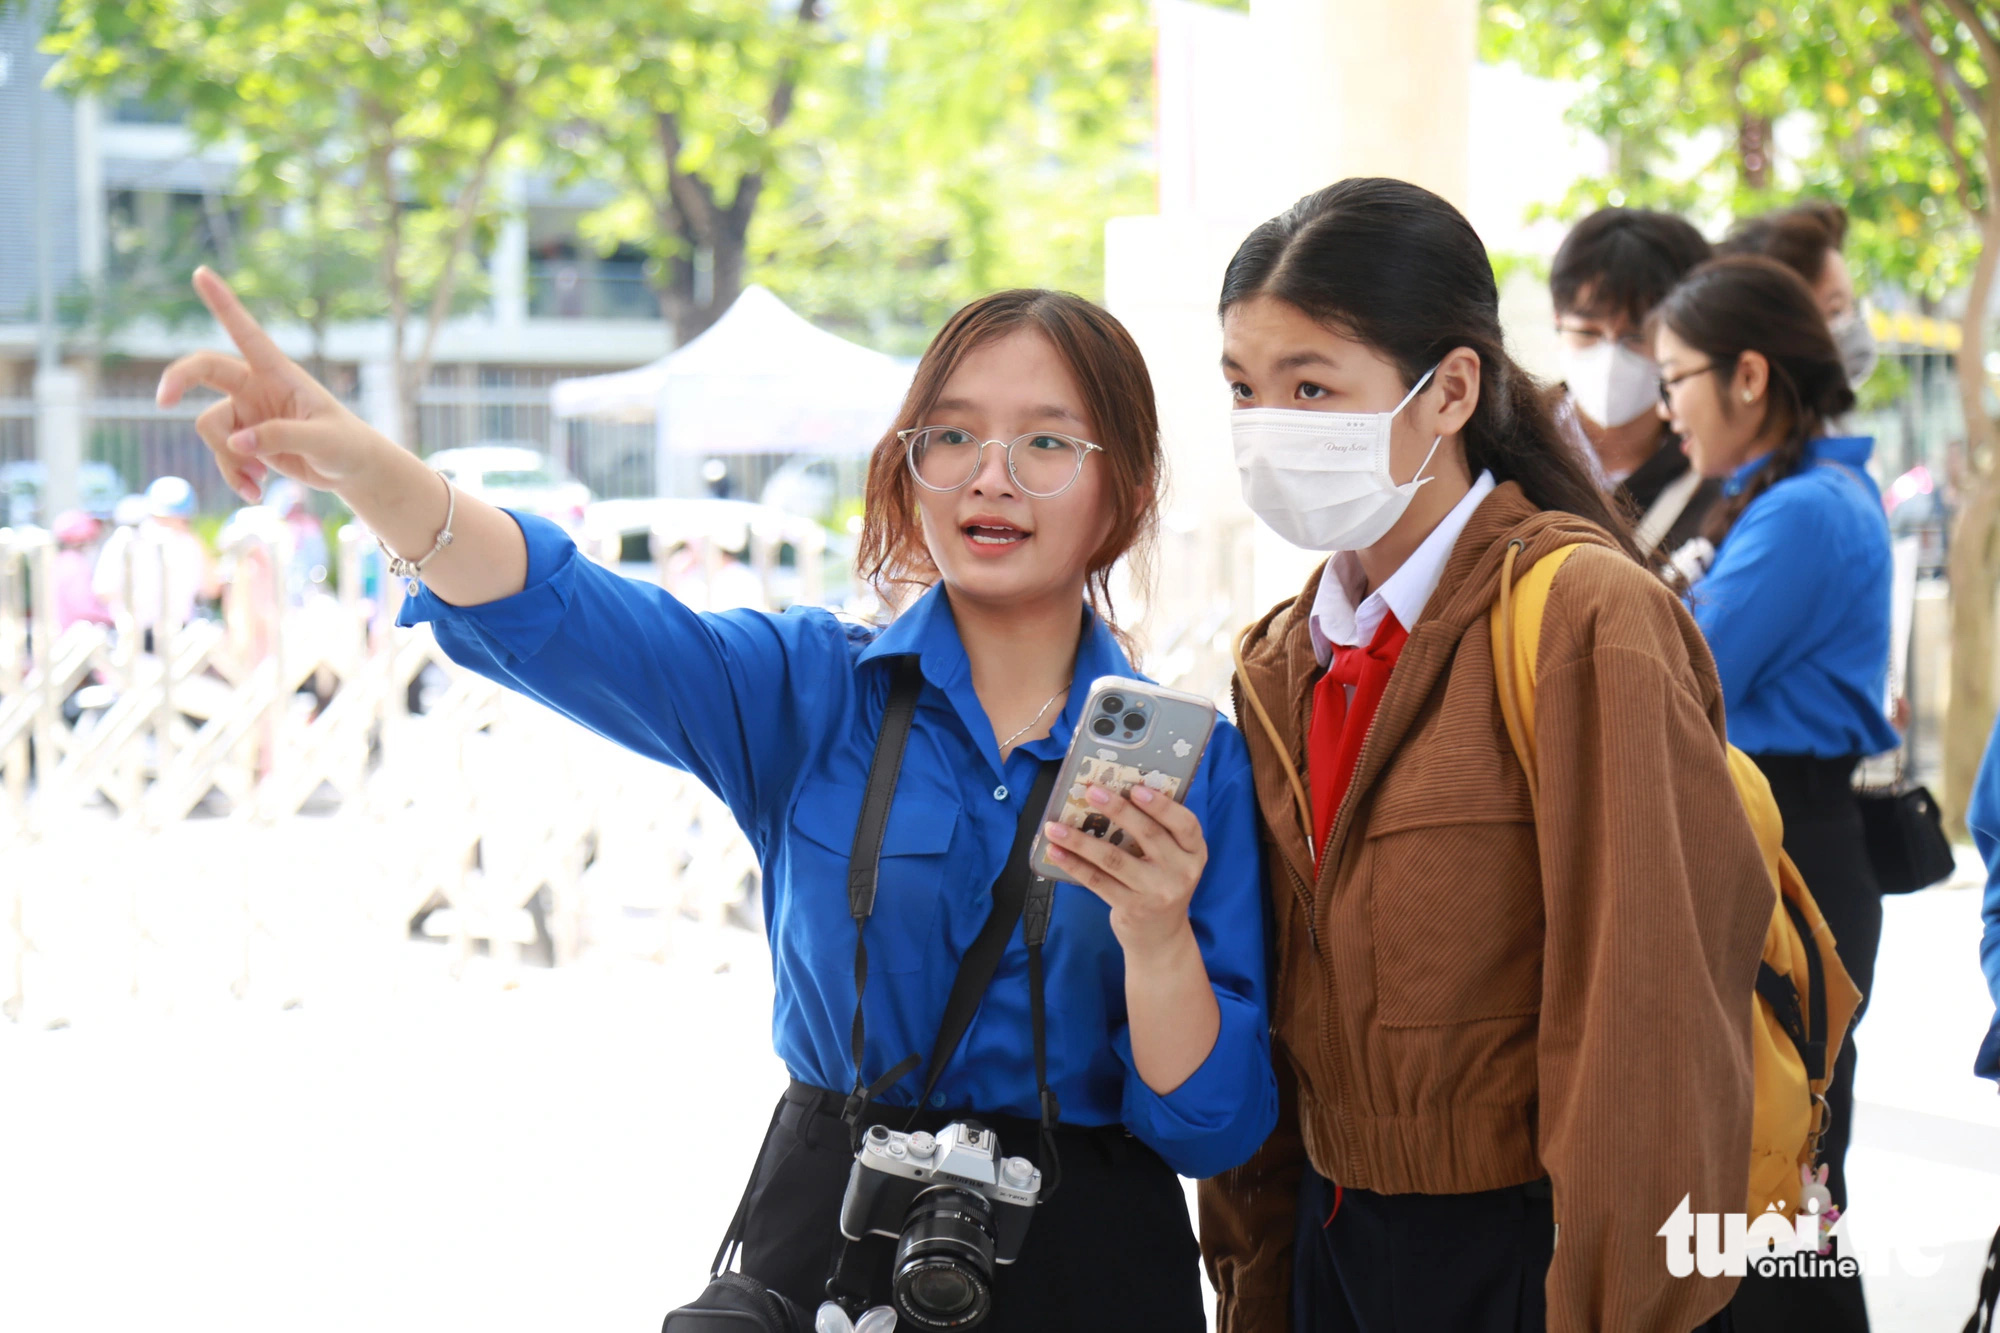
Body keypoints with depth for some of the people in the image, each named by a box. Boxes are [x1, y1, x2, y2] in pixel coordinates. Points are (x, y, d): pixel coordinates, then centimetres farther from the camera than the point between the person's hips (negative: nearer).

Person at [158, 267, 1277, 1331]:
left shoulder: (1191, 761, -4)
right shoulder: (813, 695, -3)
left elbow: (1213, 1132, -6)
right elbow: (563, 616, -22)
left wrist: (1155, 935, -25)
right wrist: (367, 468, -39)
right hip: (824, 1236, 0)